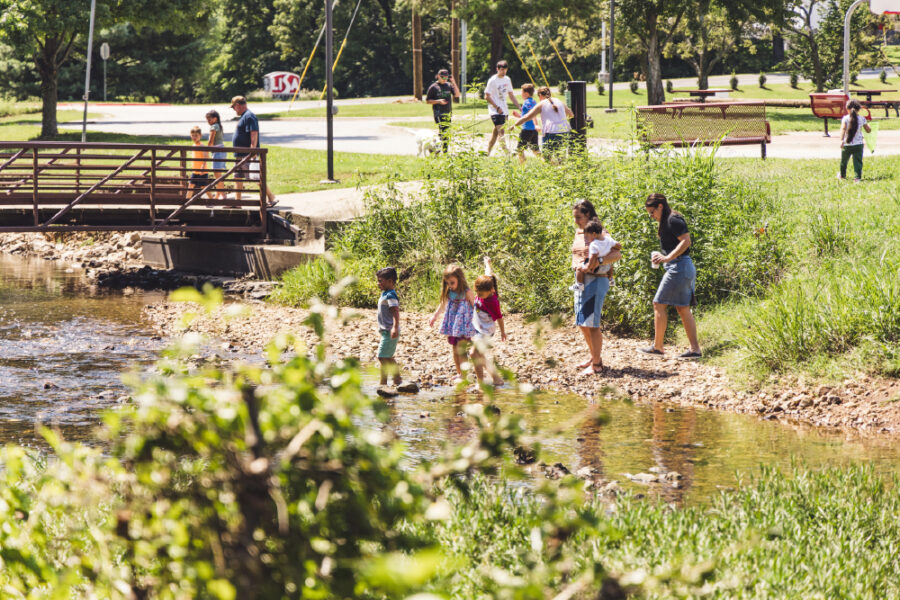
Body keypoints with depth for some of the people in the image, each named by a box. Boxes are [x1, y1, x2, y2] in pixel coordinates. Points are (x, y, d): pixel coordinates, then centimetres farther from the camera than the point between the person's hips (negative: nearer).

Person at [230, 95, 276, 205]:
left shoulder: (249, 117, -15)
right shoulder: (244, 117, 18)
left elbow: (254, 135, -24)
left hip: (247, 155, -11)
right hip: (241, 155, 11)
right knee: (238, 177, 12)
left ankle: (271, 198, -7)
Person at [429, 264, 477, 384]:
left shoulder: (466, 293, -13)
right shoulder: (449, 293, 5)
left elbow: (475, 307, -7)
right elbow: (443, 304, 22)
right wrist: (435, 316, 32)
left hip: (464, 325, -6)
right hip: (453, 324, 6)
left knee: (461, 350, -11)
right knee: (455, 350, 11)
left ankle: (463, 375, -3)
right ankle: (459, 374, 22)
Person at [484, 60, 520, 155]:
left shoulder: (507, 80, 11)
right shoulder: (492, 80, -9)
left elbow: (511, 95, 20)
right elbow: (487, 96, -10)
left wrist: (519, 107, 12)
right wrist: (497, 107, -16)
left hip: (504, 110, 7)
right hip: (495, 111, -7)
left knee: (496, 132, 12)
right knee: (501, 131, -16)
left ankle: (488, 153, 21)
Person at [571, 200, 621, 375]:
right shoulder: (578, 232, 13)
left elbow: (617, 254, -22)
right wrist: (576, 265, 2)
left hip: (595, 280, -9)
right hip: (580, 280, 9)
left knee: (591, 323, -9)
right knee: (582, 323, 14)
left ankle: (596, 364, -3)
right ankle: (594, 357, 28)